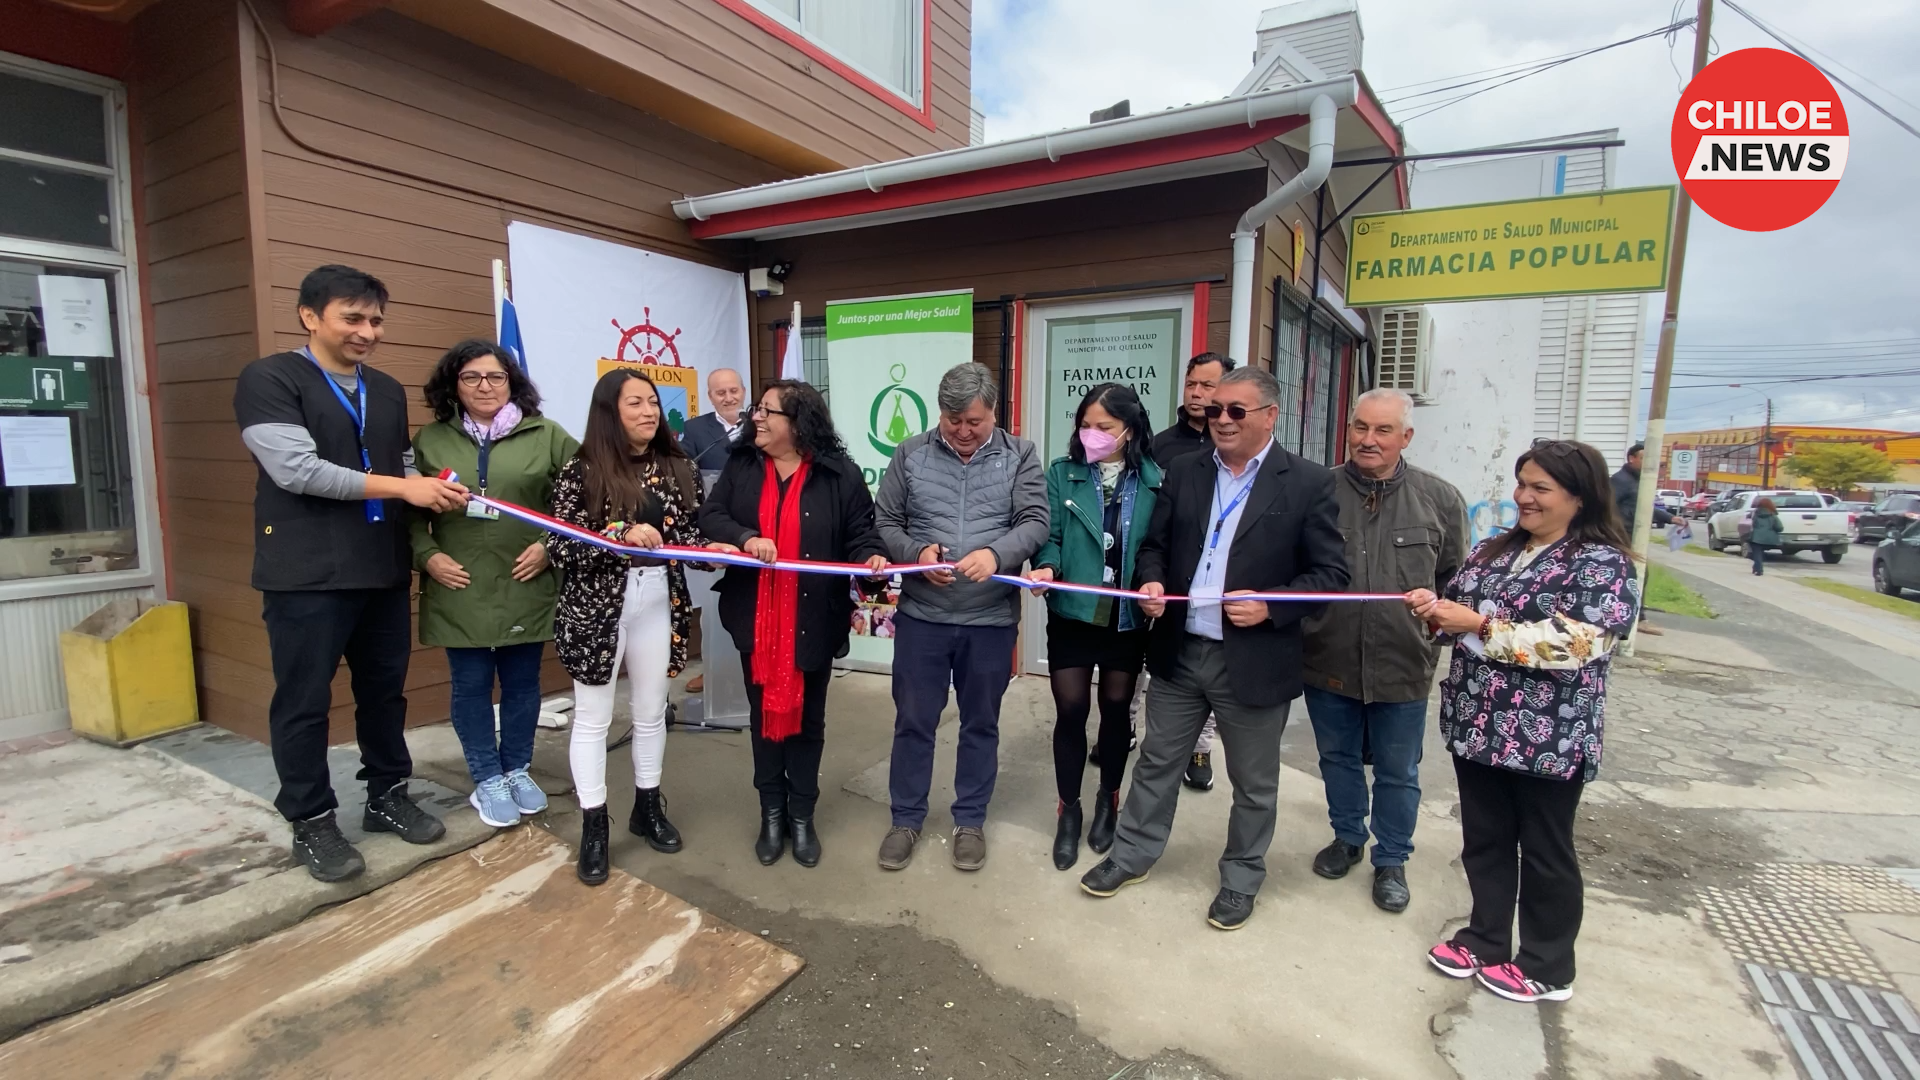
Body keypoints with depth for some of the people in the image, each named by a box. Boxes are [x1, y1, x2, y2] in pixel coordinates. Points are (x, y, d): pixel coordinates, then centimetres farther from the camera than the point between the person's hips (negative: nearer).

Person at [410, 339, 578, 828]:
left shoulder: (547, 435, 0)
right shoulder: (430, 440, 4)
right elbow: (410, 511, 8)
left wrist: (549, 546, -7)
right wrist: (427, 555, -5)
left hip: (526, 586, 0)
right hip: (459, 590, 1)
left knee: (522, 682, 11)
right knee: (471, 685, 9)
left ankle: (517, 770, 30)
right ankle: (487, 780, 25)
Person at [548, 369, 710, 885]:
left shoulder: (677, 468, 4)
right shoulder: (582, 471, -8)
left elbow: (687, 533, 6)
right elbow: (559, 546, -13)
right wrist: (621, 534, -25)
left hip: (659, 601, 4)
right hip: (596, 605, -4)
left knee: (651, 711, 16)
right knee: (593, 717, 6)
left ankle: (648, 807, 34)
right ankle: (593, 826, 21)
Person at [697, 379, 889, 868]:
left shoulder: (840, 474, -6)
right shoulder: (741, 467, 2)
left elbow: (859, 532, -5)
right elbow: (709, 516, -3)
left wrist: (872, 557, -26)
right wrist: (745, 537, -22)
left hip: (813, 620, -2)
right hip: (756, 618, 3)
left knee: (807, 718, 12)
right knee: (764, 713, 15)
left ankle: (802, 815, 29)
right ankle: (771, 813, 32)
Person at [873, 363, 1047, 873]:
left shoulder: (1020, 456, 0)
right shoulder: (910, 454, 1)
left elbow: (1035, 522, -8)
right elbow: (884, 522, 3)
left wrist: (996, 553, -27)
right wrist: (916, 554, -16)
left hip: (991, 619, 0)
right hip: (921, 615, 1)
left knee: (981, 724, 14)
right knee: (913, 721, 12)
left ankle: (970, 821, 32)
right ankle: (906, 819, 31)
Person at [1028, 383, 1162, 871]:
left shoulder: (1154, 481, -4)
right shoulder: (1061, 473, -4)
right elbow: (1049, 535, -6)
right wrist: (1046, 568, -25)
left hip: (1128, 616, 1)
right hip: (1072, 614, 0)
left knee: (1116, 709, 16)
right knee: (1070, 711, 5)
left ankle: (1108, 801, 38)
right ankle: (1068, 808, 25)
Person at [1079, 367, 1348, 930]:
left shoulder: (1308, 482, -7)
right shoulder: (1183, 471, 4)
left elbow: (1331, 572, -7)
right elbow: (1155, 543, 10)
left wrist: (1270, 606, -20)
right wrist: (1152, 581, -10)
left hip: (1254, 663, -3)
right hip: (1178, 652, 3)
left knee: (1253, 784, 15)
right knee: (1156, 762, 17)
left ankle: (1240, 879, 36)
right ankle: (1132, 855, 36)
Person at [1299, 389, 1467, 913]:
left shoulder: (1441, 499, -4)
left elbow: (1455, 580, 6)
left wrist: (1438, 634, -3)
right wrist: (1294, 631, -3)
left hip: (1403, 667, 0)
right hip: (1328, 661, 1)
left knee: (1397, 772, 15)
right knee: (1337, 758, 20)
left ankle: (1391, 860, 36)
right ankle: (1347, 837, 43)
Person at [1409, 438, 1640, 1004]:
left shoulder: (1604, 564, -10)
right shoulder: (1494, 549, 9)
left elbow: (1574, 643, -23)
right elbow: (1458, 611, 13)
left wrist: (1480, 624, -23)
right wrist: (1433, 607, -9)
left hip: (1549, 739, -6)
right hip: (1477, 724, 6)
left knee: (1544, 852, 11)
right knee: (1484, 840, 17)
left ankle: (1547, 968, 28)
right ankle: (1485, 940, 34)